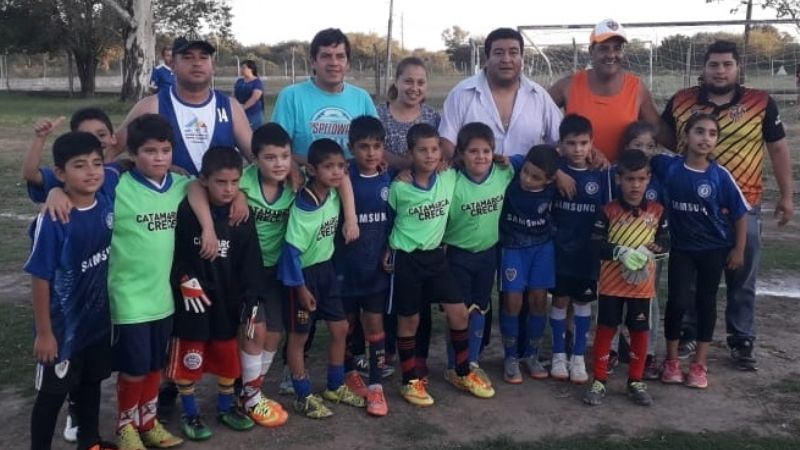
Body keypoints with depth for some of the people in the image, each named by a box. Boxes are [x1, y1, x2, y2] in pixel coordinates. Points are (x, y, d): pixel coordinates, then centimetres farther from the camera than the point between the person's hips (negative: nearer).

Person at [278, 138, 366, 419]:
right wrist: (301, 288, -18)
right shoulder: (303, 207, -26)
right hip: (304, 272, -7)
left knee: (340, 328, 13)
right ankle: (304, 397, 19)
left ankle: (336, 387, 31)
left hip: (326, 268, 8)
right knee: (299, 336, 6)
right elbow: (292, 250, -23)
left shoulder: (334, 195, -7)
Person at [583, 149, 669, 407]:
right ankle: (599, 381, 14)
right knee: (605, 329, 4)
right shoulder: (609, 211, -6)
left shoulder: (657, 211, 0)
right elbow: (596, 244, -9)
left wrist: (649, 250, -17)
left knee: (640, 331, 10)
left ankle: (636, 381, 25)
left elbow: (666, 242, 3)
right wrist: (621, 252, -24)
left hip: (643, 284, 2)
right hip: (612, 283, -2)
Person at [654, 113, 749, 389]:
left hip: (714, 248, 0)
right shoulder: (668, 167, -10)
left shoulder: (720, 175, -13)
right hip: (681, 247, 0)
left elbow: (740, 213, -5)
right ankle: (671, 359, 15)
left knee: (706, 302, 9)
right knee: (678, 301, -4)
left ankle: (700, 363, 21)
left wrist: (739, 249, -3)